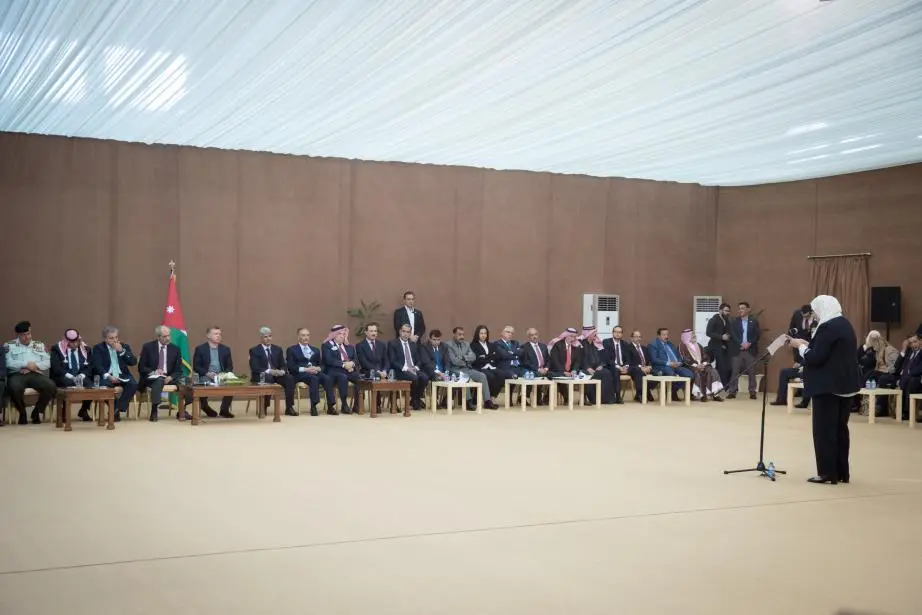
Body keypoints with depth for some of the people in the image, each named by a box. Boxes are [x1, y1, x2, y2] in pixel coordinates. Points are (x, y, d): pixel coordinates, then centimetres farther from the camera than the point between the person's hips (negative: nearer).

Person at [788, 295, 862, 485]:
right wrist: (808, 344, 15)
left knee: (824, 429, -3)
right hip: (845, 383, 10)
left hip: (828, 385, -10)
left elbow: (816, 358, -21)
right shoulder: (845, 325, 13)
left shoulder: (828, 327, -17)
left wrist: (800, 346, -4)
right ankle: (842, 472, 18)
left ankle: (828, 473, -2)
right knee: (840, 428, 13)